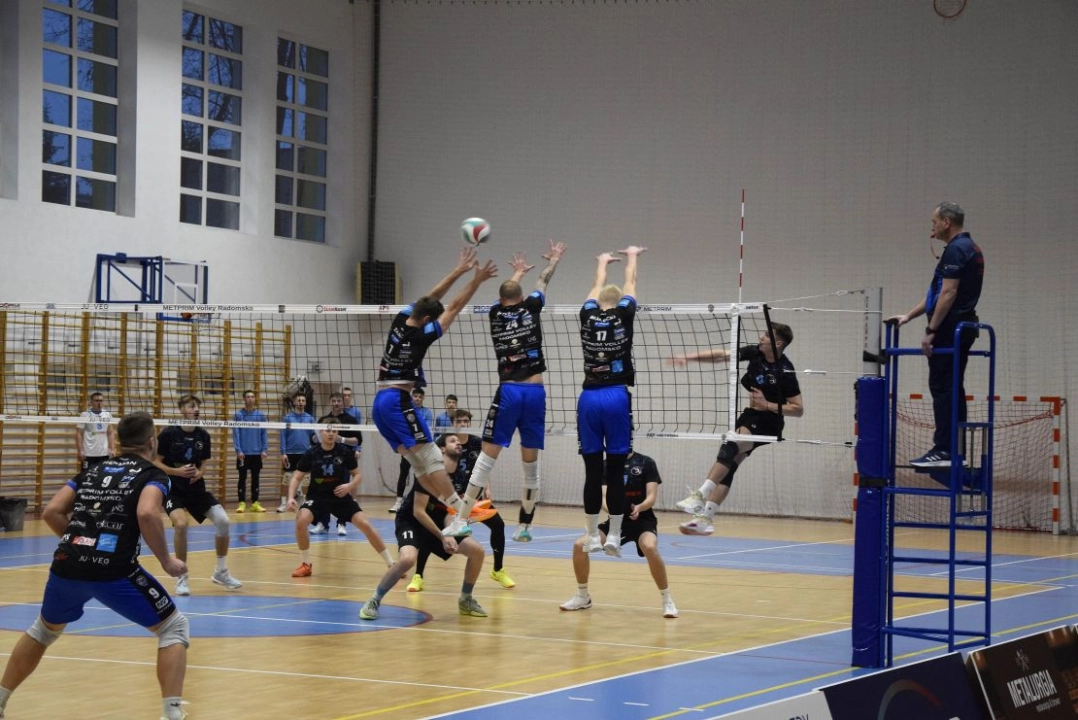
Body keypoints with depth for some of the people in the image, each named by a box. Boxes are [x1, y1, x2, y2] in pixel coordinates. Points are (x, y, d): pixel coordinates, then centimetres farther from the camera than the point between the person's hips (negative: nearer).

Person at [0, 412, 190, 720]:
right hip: (113, 570, -5)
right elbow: (146, 514, -15)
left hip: (66, 566, 5)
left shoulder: (92, 471, 23)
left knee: (44, 629, 33)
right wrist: (167, 561, -5)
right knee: (175, 628, 10)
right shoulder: (153, 475, 7)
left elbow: (51, 512, 14)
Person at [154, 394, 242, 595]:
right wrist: (177, 471, -23)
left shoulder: (203, 436, 3)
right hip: (173, 489, -5)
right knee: (181, 524, -29)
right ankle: (182, 577, -11)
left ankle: (221, 572, 13)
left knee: (222, 520, -9)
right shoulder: (169, 434, -11)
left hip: (197, 488, 5)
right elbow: (156, 463, -8)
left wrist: (200, 473, -10)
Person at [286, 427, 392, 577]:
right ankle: (306, 565, -7)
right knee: (301, 520, -28)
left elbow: (358, 474, 1)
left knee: (365, 525, -13)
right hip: (317, 497, 0)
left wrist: (350, 486, -20)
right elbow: (296, 478, -5)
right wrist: (291, 497, -21)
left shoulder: (345, 452, -9)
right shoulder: (311, 454, -10)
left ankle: (391, 564, 1)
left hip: (341, 497, 0)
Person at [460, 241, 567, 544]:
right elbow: (543, 281, 27)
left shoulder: (495, 313, 9)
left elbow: (506, 293, 33)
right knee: (530, 465, 6)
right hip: (535, 393, 0)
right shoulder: (530, 308, 6)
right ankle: (524, 527, 10)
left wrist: (518, 272, 54)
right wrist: (554, 259, 47)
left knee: (487, 458, -2)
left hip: (508, 392, 0)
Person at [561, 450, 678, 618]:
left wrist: (639, 508, -34)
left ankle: (667, 600, -19)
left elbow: (651, 497, -11)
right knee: (580, 545, -14)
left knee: (650, 548, -36)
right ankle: (582, 597, 9)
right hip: (616, 520, 4)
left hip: (642, 520, -4)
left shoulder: (646, 463, -4)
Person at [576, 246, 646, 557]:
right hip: (616, 397, -3)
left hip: (589, 398, 3)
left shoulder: (588, 316, 6)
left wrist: (603, 263, 45)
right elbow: (630, 284, 18)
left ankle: (593, 537, 7)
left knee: (593, 472, 5)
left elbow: (598, 288, 26)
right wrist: (631, 257, 36)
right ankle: (613, 536, -1)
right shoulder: (623, 316, 1)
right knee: (615, 472, 0)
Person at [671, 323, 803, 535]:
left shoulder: (785, 371, -20)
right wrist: (688, 357, -16)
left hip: (767, 422, -7)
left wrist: (767, 405, -22)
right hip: (751, 415, 7)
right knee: (728, 464, -1)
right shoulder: (755, 353, -3)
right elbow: (720, 355, -6)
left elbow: (798, 409, -16)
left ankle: (700, 495, -35)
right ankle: (705, 517, -3)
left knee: (729, 447, -29)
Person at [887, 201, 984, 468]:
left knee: (942, 388, -8)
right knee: (953, 389, 11)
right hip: (964, 328, 10)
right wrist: (909, 315, 21)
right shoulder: (970, 248, 18)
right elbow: (938, 293, 22)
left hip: (950, 329, -10)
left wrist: (931, 331, -19)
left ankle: (943, 450, -9)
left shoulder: (956, 249, -15)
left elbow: (948, 294, -21)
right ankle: (955, 450, 12)